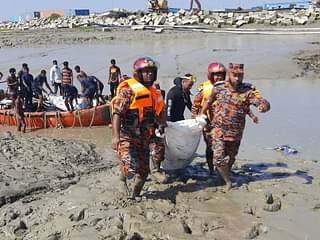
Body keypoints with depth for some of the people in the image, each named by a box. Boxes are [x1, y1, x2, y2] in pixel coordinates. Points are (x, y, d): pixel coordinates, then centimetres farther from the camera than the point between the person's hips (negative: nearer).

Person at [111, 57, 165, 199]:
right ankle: (123, 178, 14)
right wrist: (115, 136, -28)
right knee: (130, 169, -21)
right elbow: (117, 114, -19)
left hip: (143, 138, 8)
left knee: (143, 171, 12)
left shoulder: (153, 93, 12)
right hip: (127, 137, -7)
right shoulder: (128, 90, -12)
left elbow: (157, 112, 29)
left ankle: (135, 196, 33)